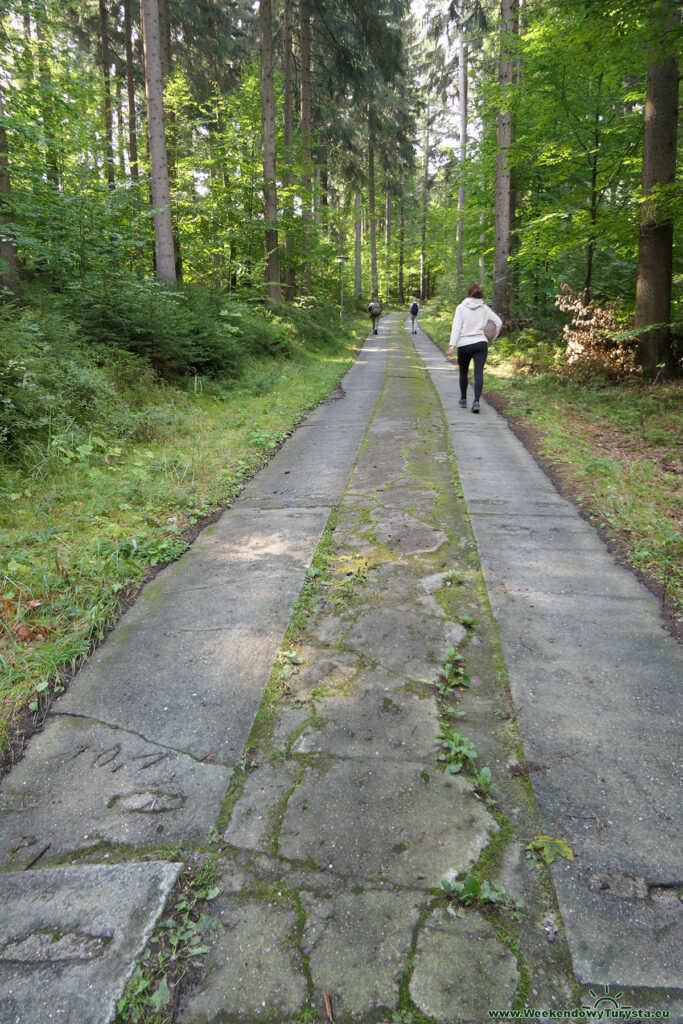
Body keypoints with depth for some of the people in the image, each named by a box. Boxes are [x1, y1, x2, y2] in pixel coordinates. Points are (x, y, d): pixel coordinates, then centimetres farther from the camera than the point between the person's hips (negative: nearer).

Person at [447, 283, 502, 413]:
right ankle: (476, 401, -20)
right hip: (481, 343, 1)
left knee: (463, 372, 18)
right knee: (479, 372, -6)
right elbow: (499, 322, 9)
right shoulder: (485, 308, 8)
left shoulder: (461, 308, 0)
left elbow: (456, 327, -8)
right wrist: (493, 337, 24)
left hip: (464, 345, -1)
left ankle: (463, 398, 31)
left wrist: (452, 344, -13)